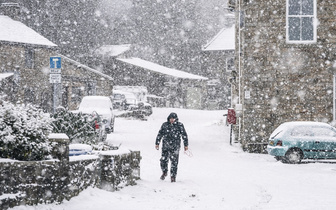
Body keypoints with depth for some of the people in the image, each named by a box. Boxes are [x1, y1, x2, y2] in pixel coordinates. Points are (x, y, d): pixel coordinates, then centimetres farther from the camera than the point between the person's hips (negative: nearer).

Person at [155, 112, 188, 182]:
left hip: (175, 147, -2)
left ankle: (173, 176, 8)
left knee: (174, 162, -4)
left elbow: (184, 135, 5)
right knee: (163, 160, 1)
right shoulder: (165, 125, 6)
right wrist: (157, 143, 7)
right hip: (165, 146, 2)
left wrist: (186, 145, 4)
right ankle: (164, 172, 28)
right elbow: (160, 134, 11)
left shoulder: (179, 125, 1)